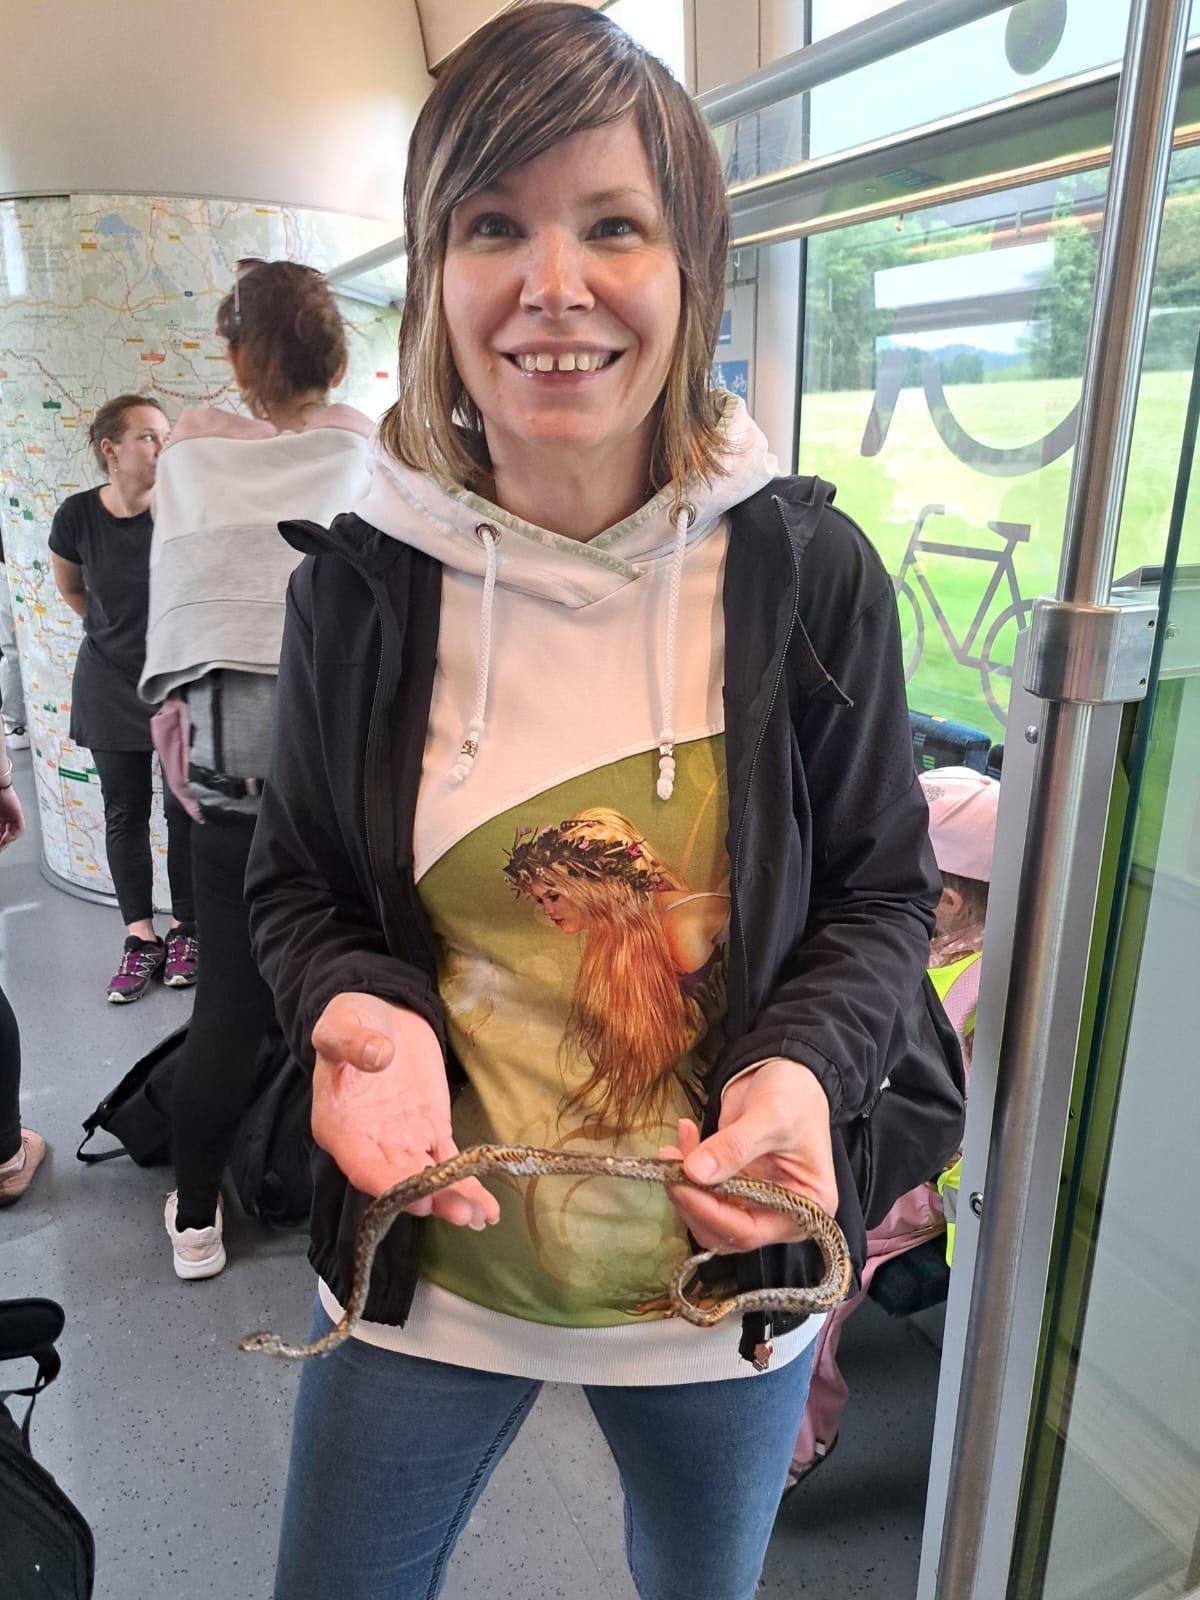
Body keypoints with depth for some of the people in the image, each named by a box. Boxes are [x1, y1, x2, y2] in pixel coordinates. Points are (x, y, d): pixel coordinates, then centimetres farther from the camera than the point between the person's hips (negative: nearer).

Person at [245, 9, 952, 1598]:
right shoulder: (358, 584, -11)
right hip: (427, 1268, 1)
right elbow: (297, 890, 0)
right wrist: (359, 1011, -22)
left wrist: (806, 1064, -23)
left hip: (724, 1276, 1)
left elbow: (883, 890, -4)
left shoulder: (811, 573, -14)